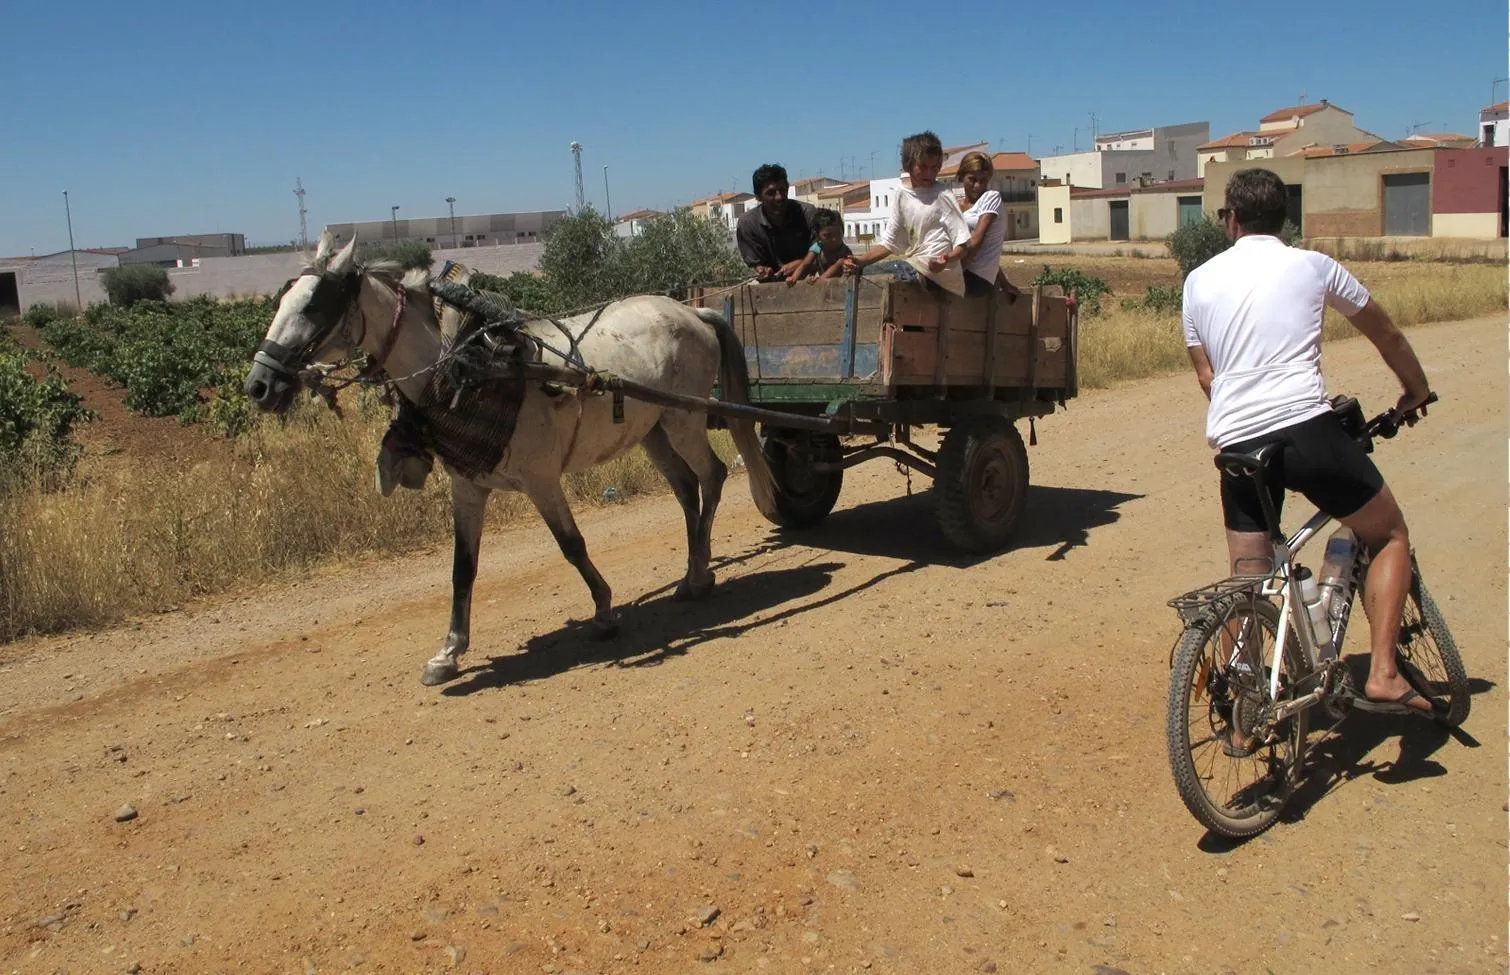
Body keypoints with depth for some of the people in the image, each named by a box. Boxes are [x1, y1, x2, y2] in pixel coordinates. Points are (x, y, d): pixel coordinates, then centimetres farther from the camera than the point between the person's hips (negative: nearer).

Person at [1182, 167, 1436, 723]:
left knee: (1248, 583, 15)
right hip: (1307, 430, -3)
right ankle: (1382, 676, 6)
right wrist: (1416, 390, 39)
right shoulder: (1313, 266, 9)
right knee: (1390, 536, 18)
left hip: (1235, 443, 3)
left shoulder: (1200, 280, 13)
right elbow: (1385, 334, 22)